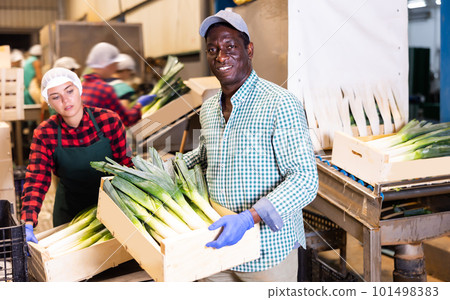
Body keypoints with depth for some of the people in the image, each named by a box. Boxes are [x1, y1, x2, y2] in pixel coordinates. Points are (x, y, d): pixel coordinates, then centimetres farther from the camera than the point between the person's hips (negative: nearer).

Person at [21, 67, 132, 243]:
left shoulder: (109, 121, -18)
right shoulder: (45, 134, -15)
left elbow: (124, 165, -13)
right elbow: (36, 180, -20)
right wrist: (28, 225, -31)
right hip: (70, 208, 1)